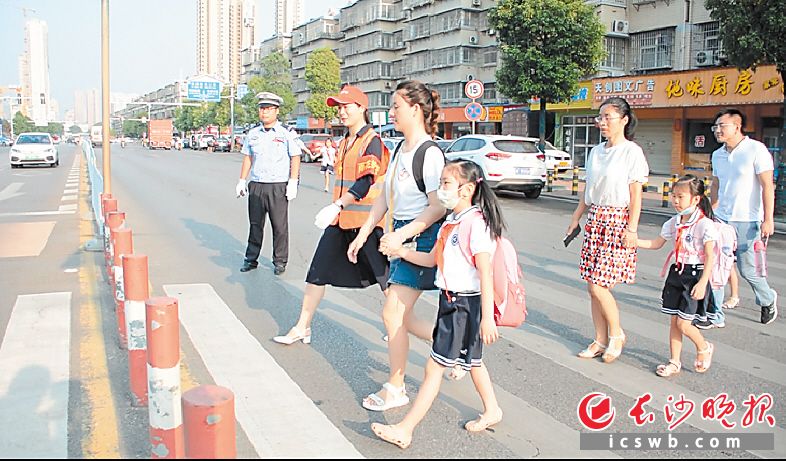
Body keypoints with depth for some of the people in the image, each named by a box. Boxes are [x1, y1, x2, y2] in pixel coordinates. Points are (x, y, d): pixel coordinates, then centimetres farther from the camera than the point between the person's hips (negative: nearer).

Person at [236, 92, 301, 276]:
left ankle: (280, 261, 11)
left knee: (280, 226, 1)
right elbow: (247, 157, 17)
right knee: (255, 224, 8)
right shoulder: (253, 134, 11)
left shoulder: (286, 134, -2)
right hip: (256, 185, 4)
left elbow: (295, 158, -1)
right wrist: (242, 181, 13)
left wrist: (293, 182, -8)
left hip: (278, 186, -4)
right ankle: (251, 259, 17)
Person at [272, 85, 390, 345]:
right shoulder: (344, 142, 15)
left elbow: (366, 181, -22)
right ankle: (302, 328, 16)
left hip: (366, 221, -8)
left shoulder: (372, 141, -12)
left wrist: (336, 206, -28)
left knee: (383, 276, 3)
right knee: (317, 272, 6)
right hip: (340, 220, 8)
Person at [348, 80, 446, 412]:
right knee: (401, 315, 12)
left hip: (422, 237, -9)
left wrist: (401, 234, -25)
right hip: (401, 237, 9)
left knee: (392, 313, -5)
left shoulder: (430, 154, -16)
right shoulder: (399, 150, 12)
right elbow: (384, 198, 16)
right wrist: (363, 234, 13)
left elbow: (438, 208, -20)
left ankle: (395, 389, 11)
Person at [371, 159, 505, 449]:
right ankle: (492, 411, 40)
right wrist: (401, 251, 11)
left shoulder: (476, 224, -20)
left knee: (435, 366, -5)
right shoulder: (450, 222, 9)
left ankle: (405, 430, 1)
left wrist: (487, 318, -23)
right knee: (471, 360, 22)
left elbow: (485, 274, -22)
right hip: (450, 300, 9)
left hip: (466, 303, -9)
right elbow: (432, 259, 18)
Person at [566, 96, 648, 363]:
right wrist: (576, 218, 14)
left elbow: (636, 195, -10)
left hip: (618, 220, -7)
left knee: (598, 285, -10)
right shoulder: (596, 152, 13)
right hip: (595, 219, 7)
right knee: (593, 286, 6)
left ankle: (616, 334, 12)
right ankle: (601, 341, 17)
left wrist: (632, 228, -16)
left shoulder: (631, 151, -7)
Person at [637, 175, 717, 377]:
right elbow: (657, 243, 15)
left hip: (695, 275, -7)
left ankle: (704, 347, 24)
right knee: (674, 321, 9)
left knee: (683, 323, -6)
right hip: (677, 273, 7)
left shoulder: (705, 225, -14)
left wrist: (702, 283, -20)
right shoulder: (674, 223, 6)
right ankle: (674, 362, 19)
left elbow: (710, 257, -15)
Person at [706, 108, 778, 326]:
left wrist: (768, 219, -17)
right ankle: (715, 316, 7)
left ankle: (768, 300, 33)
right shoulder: (717, 155, 8)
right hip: (722, 219, 5)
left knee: (747, 269, 3)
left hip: (748, 221, -5)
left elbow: (767, 186, -12)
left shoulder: (756, 150, -10)